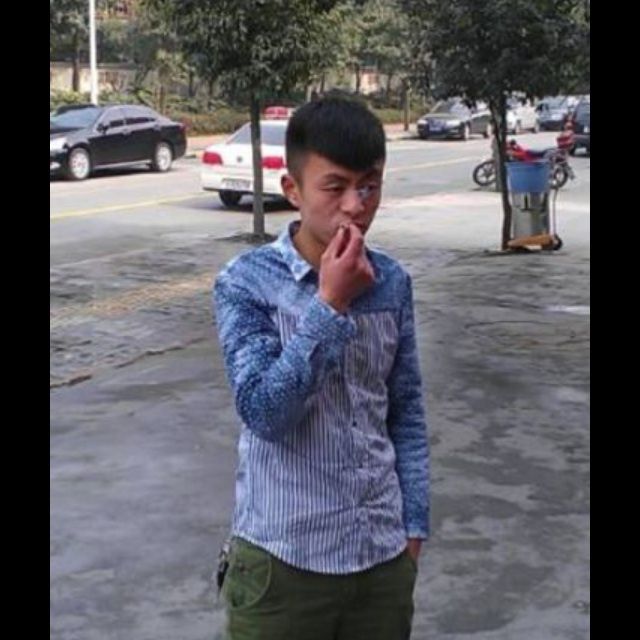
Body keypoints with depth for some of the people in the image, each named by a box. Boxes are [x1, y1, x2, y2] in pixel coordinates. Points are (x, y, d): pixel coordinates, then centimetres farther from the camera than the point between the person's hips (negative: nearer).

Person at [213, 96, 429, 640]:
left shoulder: (392, 282, 0)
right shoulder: (247, 282, -11)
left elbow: (406, 411, 8)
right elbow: (264, 411, -20)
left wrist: (413, 523, 7)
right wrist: (331, 304, -21)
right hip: (284, 557, -3)